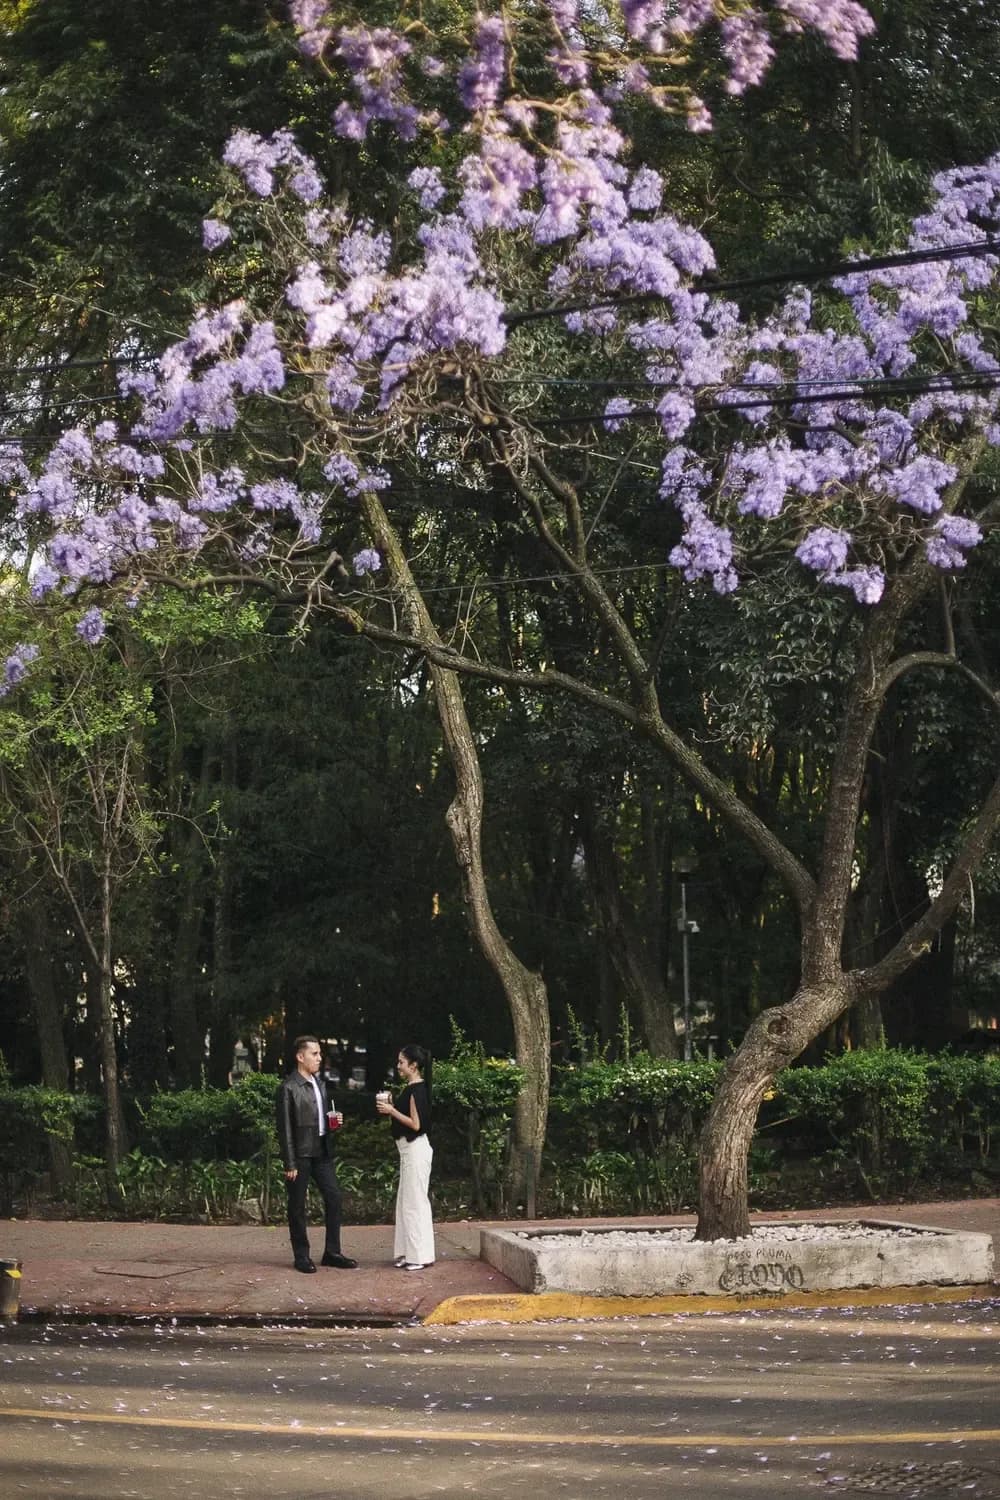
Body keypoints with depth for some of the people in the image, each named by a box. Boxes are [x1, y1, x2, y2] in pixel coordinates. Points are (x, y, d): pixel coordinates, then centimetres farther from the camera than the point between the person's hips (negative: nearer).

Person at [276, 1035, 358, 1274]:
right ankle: (302, 1256, 10)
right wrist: (290, 1164, -14)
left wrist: (335, 1121, 1)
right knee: (297, 1206, 2)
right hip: (300, 1155, -7)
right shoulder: (288, 1088, -10)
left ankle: (332, 1252, 13)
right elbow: (285, 1128, -12)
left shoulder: (320, 1086, 14)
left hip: (322, 1152, 7)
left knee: (334, 1198, 4)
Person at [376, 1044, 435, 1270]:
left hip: (416, 1149, -10)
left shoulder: (417, 1090, -16)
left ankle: (421, 1255, -1)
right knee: (407, 1201, 12)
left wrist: (392, 1110, -15)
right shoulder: (412, 1088, 13)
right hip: (409, 1149, 10)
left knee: (415, 1201, -5)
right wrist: (391, 1106, 7)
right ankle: (409, 1252, 17)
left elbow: (416, 1124, -21)